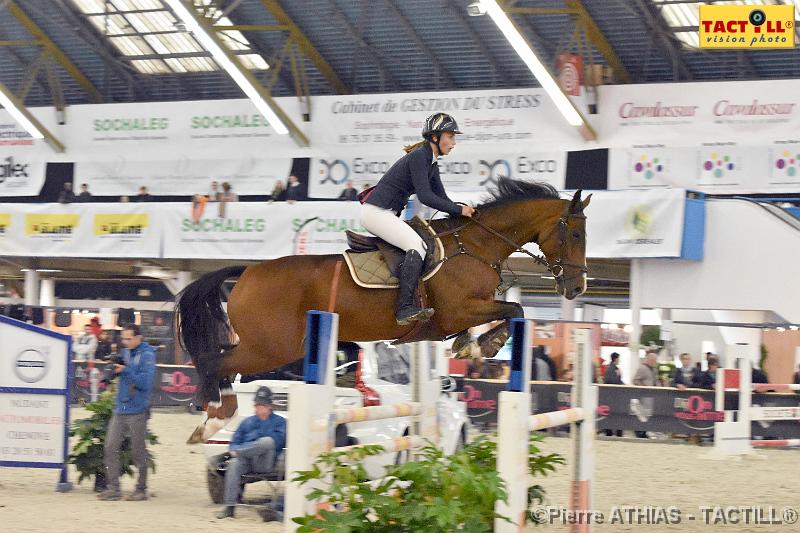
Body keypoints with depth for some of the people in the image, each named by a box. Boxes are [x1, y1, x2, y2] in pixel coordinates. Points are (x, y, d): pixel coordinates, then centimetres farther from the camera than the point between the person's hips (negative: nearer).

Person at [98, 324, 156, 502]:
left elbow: (145, 382, -16)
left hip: (137, 411, -6)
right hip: (120, 408, 6)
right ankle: (113, 488, 5)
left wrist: (125, 370, -20)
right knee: (110, 447, 1)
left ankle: (141, 489, 12)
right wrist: (113, 368, -4)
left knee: (138, 451, 2)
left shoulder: (147, 354, -7)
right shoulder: (125, 352, 12)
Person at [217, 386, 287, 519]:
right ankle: (229, 507, -36)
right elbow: (235, 442, 21)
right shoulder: (247, 422, 26)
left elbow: (277, 440, -4)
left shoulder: (279, 422, 14)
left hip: (265, 464, -3)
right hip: (247, 463, 3)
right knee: (234, 463, -32)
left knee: (268, 441, -32)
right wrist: (234, 450, -7)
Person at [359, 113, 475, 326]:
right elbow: (425, 197, -22)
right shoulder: (419, 156, -15)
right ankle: (405, 308, -34)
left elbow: (441, 198, 18)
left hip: (387, 214, 11)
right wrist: (459, 210, -16)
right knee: (417, 245, -24)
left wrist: (463, 212, 2)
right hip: (376, 212, -11)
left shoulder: (431, 163, 15)